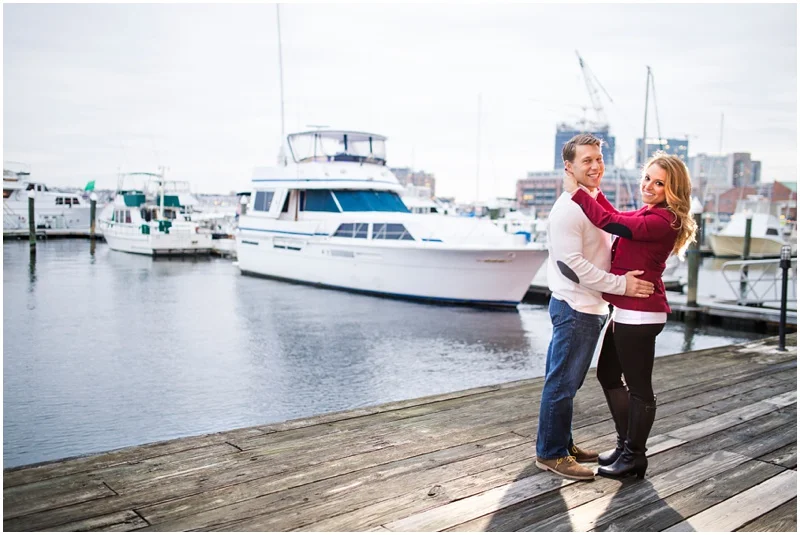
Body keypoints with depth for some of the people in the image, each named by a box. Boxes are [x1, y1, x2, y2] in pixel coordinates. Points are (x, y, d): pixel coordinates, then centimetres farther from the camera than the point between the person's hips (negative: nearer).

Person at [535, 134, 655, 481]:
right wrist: (621, 285, -21)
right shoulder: (568, 209, -16)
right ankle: (550, 454, 9)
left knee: (569, 382, 17)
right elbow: (571, 264, -22)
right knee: (562, 383, -1)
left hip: (593, 308, 9)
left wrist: (608, 298, 17)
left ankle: (563, 444, 28)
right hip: (574, 308, -9)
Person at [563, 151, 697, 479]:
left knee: (638, 386, 4)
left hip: (639, 314, -11)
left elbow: (610, 223, -26)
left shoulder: (663, 221, -18)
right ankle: (626, 445, 33)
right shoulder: (648, 214, 11)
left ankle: (634, 456, 19)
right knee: (608, 375, 20)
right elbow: (616, 217, 29)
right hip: (626, 310, 11)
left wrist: (577, 192, -16)